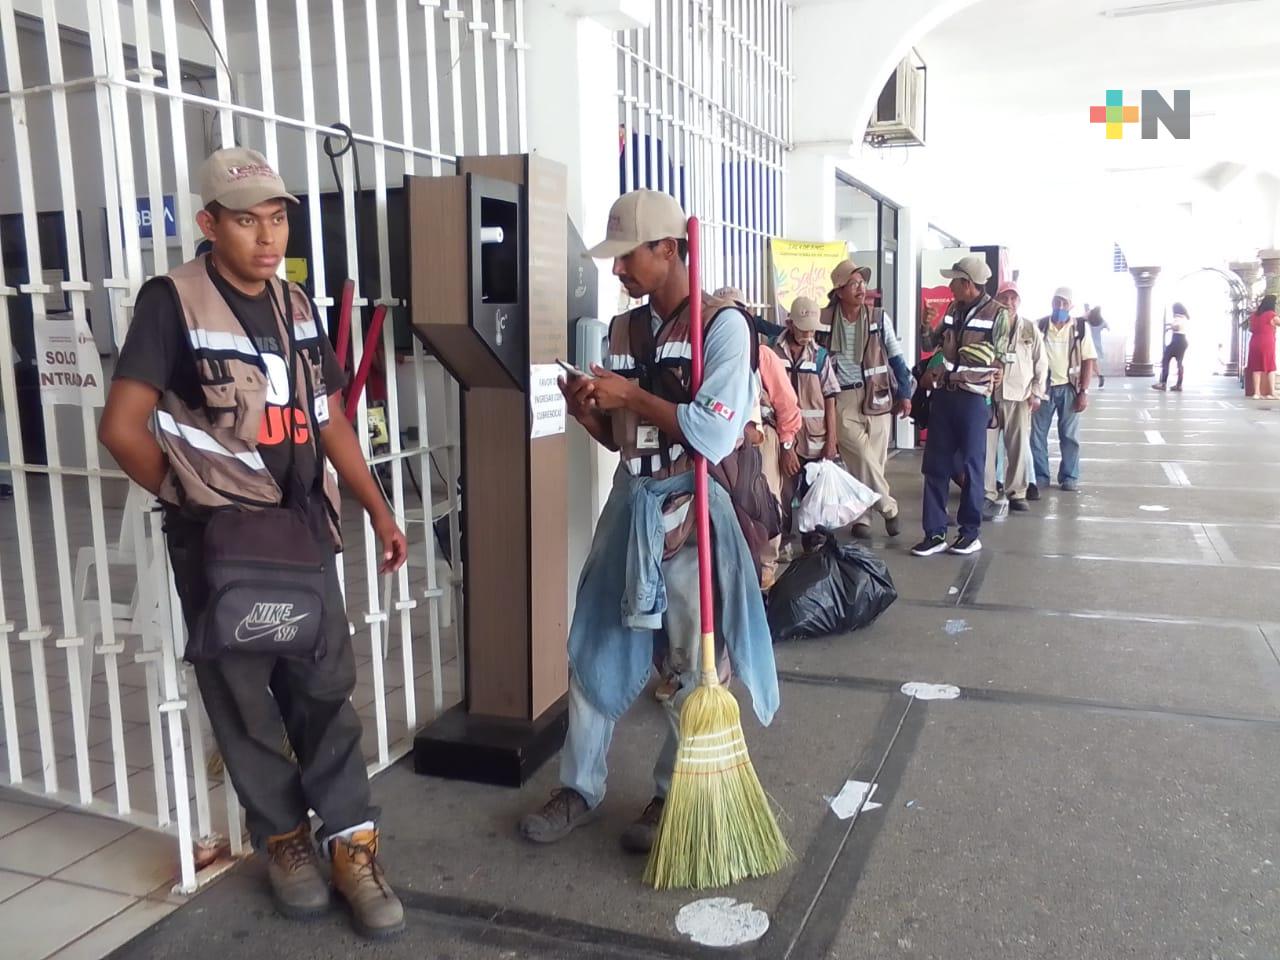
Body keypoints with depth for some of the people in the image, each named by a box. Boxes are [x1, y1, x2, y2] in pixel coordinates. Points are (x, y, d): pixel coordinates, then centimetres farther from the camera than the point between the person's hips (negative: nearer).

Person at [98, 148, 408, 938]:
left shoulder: (297, 306, 8)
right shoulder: (172, 301, -11)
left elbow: (331, 421, 12)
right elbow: (122, 427, -14)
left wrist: (379, 511, 10)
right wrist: (193, 498, -2)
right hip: (218, 541, -4)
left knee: (326, 687, 7)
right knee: (242, 697, 9)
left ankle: (352, 843, 17)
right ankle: (284, 837, 27)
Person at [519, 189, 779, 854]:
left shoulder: (722, 325, -9)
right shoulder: (622, 331, 11)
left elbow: (714, 433, -21)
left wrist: (632, 396, -16)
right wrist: (587, 413, -5)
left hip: (694, 513, -6)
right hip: (631, 506, 7)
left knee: (690, 662, 5)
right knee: (595, 648, 10)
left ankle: (672, 795, 24)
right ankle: (580, 788, 25)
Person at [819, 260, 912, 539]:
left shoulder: (879, 317, 1)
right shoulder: (824, 320, -2)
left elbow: (896, 357, 6)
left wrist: (904, 393, 3)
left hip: (877, 396, 2)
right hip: (842, 398, -1)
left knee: (874, 459, 3)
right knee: (861, 457, -12)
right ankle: (888, 507, 2)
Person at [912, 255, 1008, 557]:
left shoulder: (997, 314, -7)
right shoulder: (953, 310, 11)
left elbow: (1001, 360, -5)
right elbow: (931, 346, 17)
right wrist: (927, 327, -3)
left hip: (973, 398, -5)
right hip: (943, 395, 6)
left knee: (972, 465, 4)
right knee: (935, 465, 4)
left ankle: (970, 532, 15)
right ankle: (935, 533, 10)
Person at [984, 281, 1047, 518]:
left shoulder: (1031, 330, 7)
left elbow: (1041, 363, 10)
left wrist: (1037, 393, 4)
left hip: (1019, 396, 2)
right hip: (988, 395, -2)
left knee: (1019, 448, 7)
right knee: (987, 447, -4)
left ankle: (1017, 493, 20)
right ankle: (988, 496, 2)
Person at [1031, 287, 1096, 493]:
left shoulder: (1080, 327, -1)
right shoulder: (1040, 325, 1)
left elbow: (1088, 361, -2)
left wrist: (1083, 392, -8)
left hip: (1069, 388, -1)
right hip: (1044, 386, 1)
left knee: (1069, 435, 5)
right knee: (1037, 434, 3)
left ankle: (1069, 477, 15)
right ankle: (1040, 476, 14)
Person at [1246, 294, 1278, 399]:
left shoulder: (1254, 314, 11)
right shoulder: (1271, 315, -9)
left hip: (1254, 343, 5)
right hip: (1267, 343, -5)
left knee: (1256, 368, 5)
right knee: (1270, 367, -1)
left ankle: (1256, 392, 2)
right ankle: (1272, 393, -6)